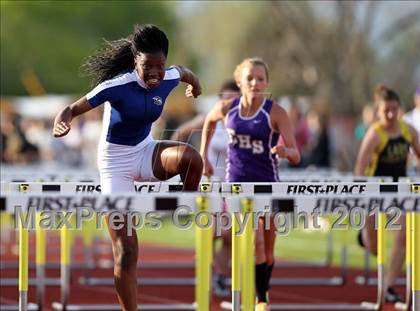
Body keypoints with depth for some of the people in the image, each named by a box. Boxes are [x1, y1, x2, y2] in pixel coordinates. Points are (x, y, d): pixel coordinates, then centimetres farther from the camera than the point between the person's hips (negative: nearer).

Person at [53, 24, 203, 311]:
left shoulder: (168, 79, -11)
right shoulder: (118, 86, -25)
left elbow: (182, 71, 15)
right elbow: (73, 108, -27)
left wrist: (194, 83, 36)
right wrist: (62, 123, -50)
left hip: (145, 152, 4)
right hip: (116, 162, -4)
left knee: (191, 157, -32)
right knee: (126, 251, -6)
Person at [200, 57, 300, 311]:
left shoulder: (276, 113, -11)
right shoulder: (227, 108, -4)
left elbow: (296, 156, -14)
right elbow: (209, 122, 21)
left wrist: (285, 151, -37)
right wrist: (204, 155, 16)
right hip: (237, 185, 0)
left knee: (268, 248, 11)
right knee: (254, 241, -17)